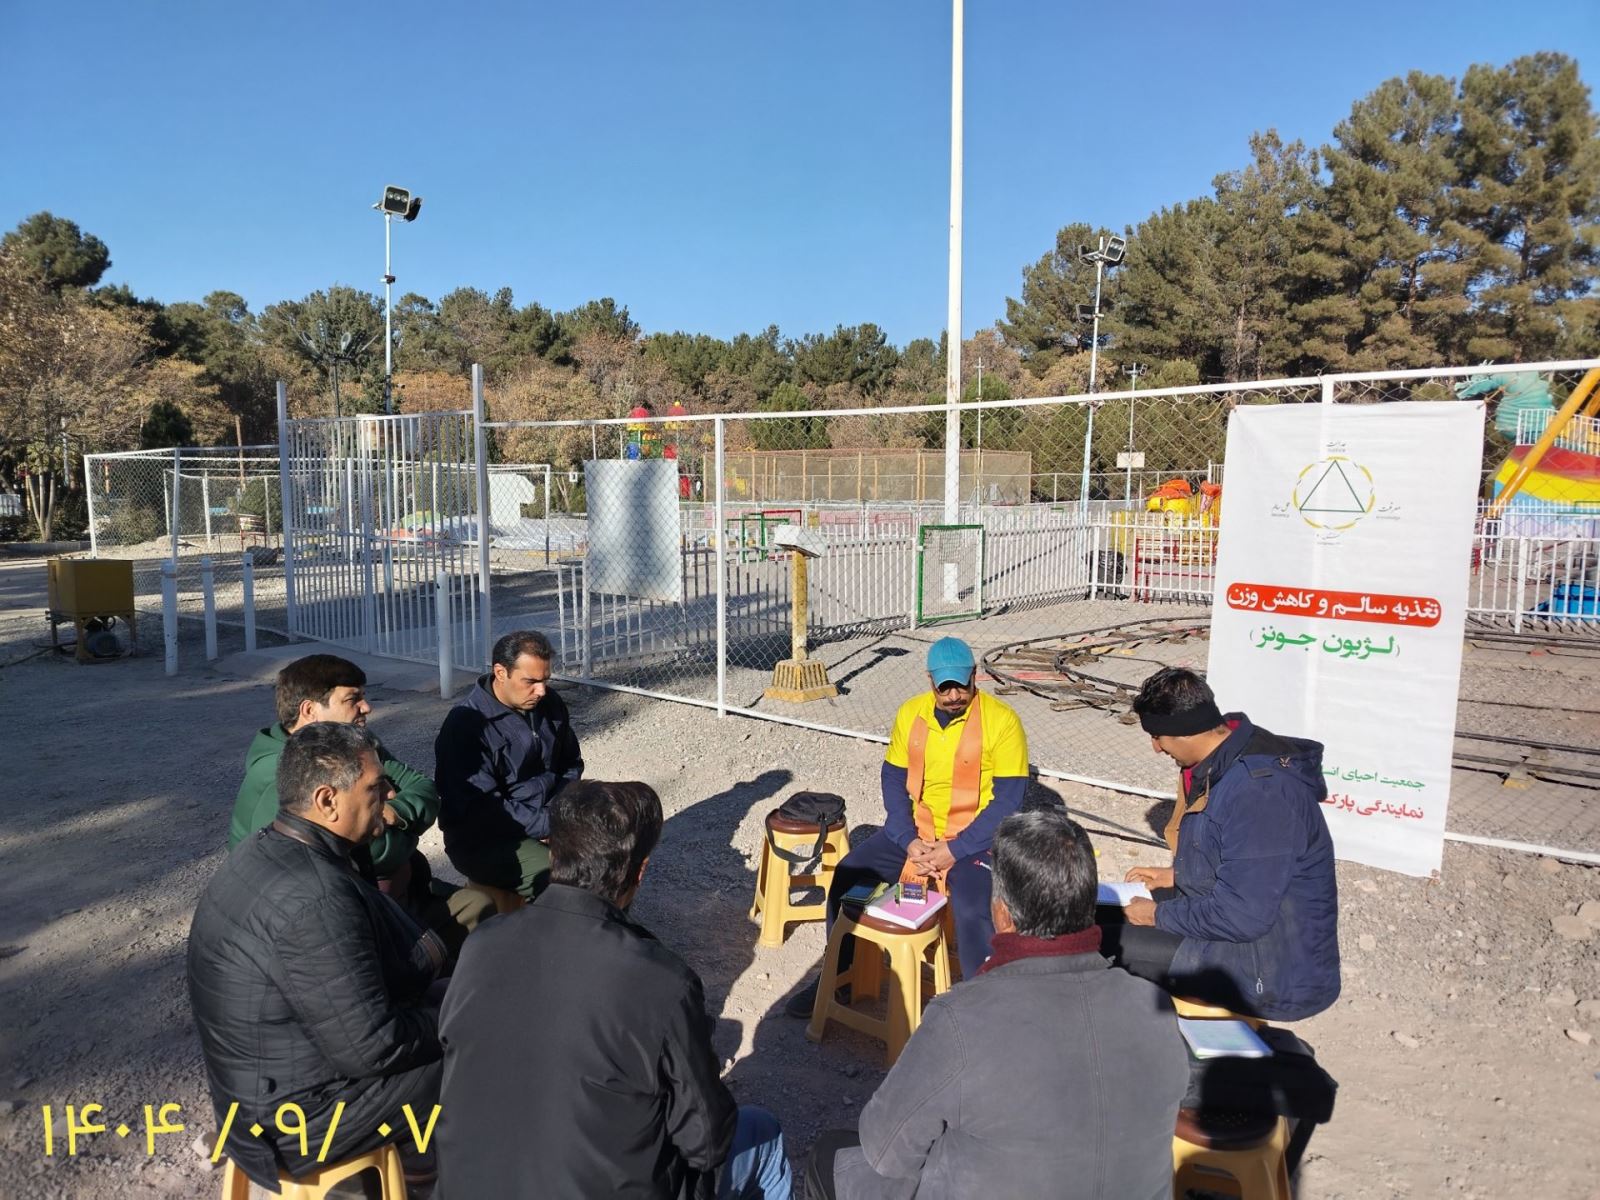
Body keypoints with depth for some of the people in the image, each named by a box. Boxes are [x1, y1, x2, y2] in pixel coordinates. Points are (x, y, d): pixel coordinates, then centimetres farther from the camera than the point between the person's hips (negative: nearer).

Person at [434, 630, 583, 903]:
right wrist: (551, 825, -24)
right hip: (483, 842, -7)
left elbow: (570, 763, 15)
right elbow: (483, 809, -21)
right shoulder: (466, 724, -19)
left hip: (549, 816, 7)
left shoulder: (549, 703, 3)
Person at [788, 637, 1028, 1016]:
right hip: (915, 830, 5)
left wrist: (955, 850, -19)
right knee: (846, 876, -10)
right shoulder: (910, 713, 0)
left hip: (975, 838, -4)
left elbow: (1008, 799, -14)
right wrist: (909, 841, -11)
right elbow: (892, 779, 4)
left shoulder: (1001, 721, -13)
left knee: (973, 912, -31)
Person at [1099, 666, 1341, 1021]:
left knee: (1101, 947, -14)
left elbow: (1242, 916, -29)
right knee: (1103, 912, 14)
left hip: (1275, 977, -10)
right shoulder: (1228, 761, 2)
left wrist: (1160, 915, -15)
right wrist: (1176, 875, 10)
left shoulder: (1261, 791, -30)